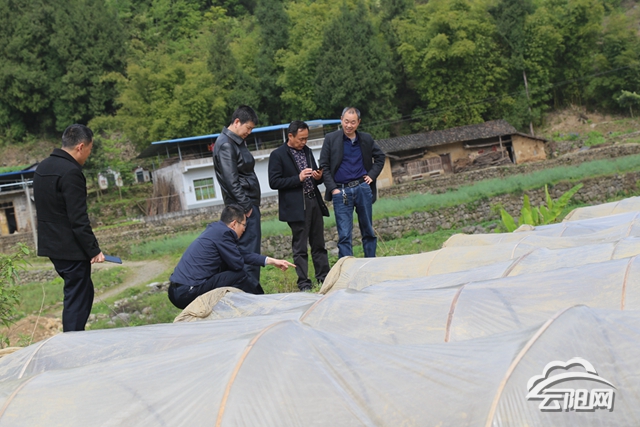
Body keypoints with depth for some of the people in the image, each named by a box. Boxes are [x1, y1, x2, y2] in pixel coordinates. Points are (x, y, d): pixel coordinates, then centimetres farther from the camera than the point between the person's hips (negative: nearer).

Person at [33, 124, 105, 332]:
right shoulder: (71, 172, -20)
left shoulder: (43, 167, 11)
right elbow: (79, 219, -22)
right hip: (70, 248, -10)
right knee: (77, 298, 0)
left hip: (51, 244, 10)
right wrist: (94, 250, -15)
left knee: (83, 291, 20)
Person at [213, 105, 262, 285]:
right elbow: (231, 180, -18)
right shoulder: (225, 144, -13)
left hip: (249, 203, 10)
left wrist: (251, 204, 15)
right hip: (243, 205, -10)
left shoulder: (237, 142, 17)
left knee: (248, 250, 11)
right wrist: (246, 206, -17)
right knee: (248, 250, -10)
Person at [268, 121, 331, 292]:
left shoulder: (307, 151, 15)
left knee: (319, 244, 10)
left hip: (314, 202, 6)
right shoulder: (278, 155, -5)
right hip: (296, 206, -6)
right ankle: (303, 283, 4)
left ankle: (324, 277, 16)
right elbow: (274, 182, -11)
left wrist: (318, 177, -1)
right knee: (300, 247, -1)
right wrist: (298, 178, -18)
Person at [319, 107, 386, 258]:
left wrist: (372, 175, 7)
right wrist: (333, 189, -8)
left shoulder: (366, 139, 8)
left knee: (368, 231, 9)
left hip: (363, 189, 3)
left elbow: (380, 157, 22)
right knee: (344, 235, -5)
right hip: (341, 191, -3)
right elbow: (324, 166, 0)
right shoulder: (331, 139, 1)